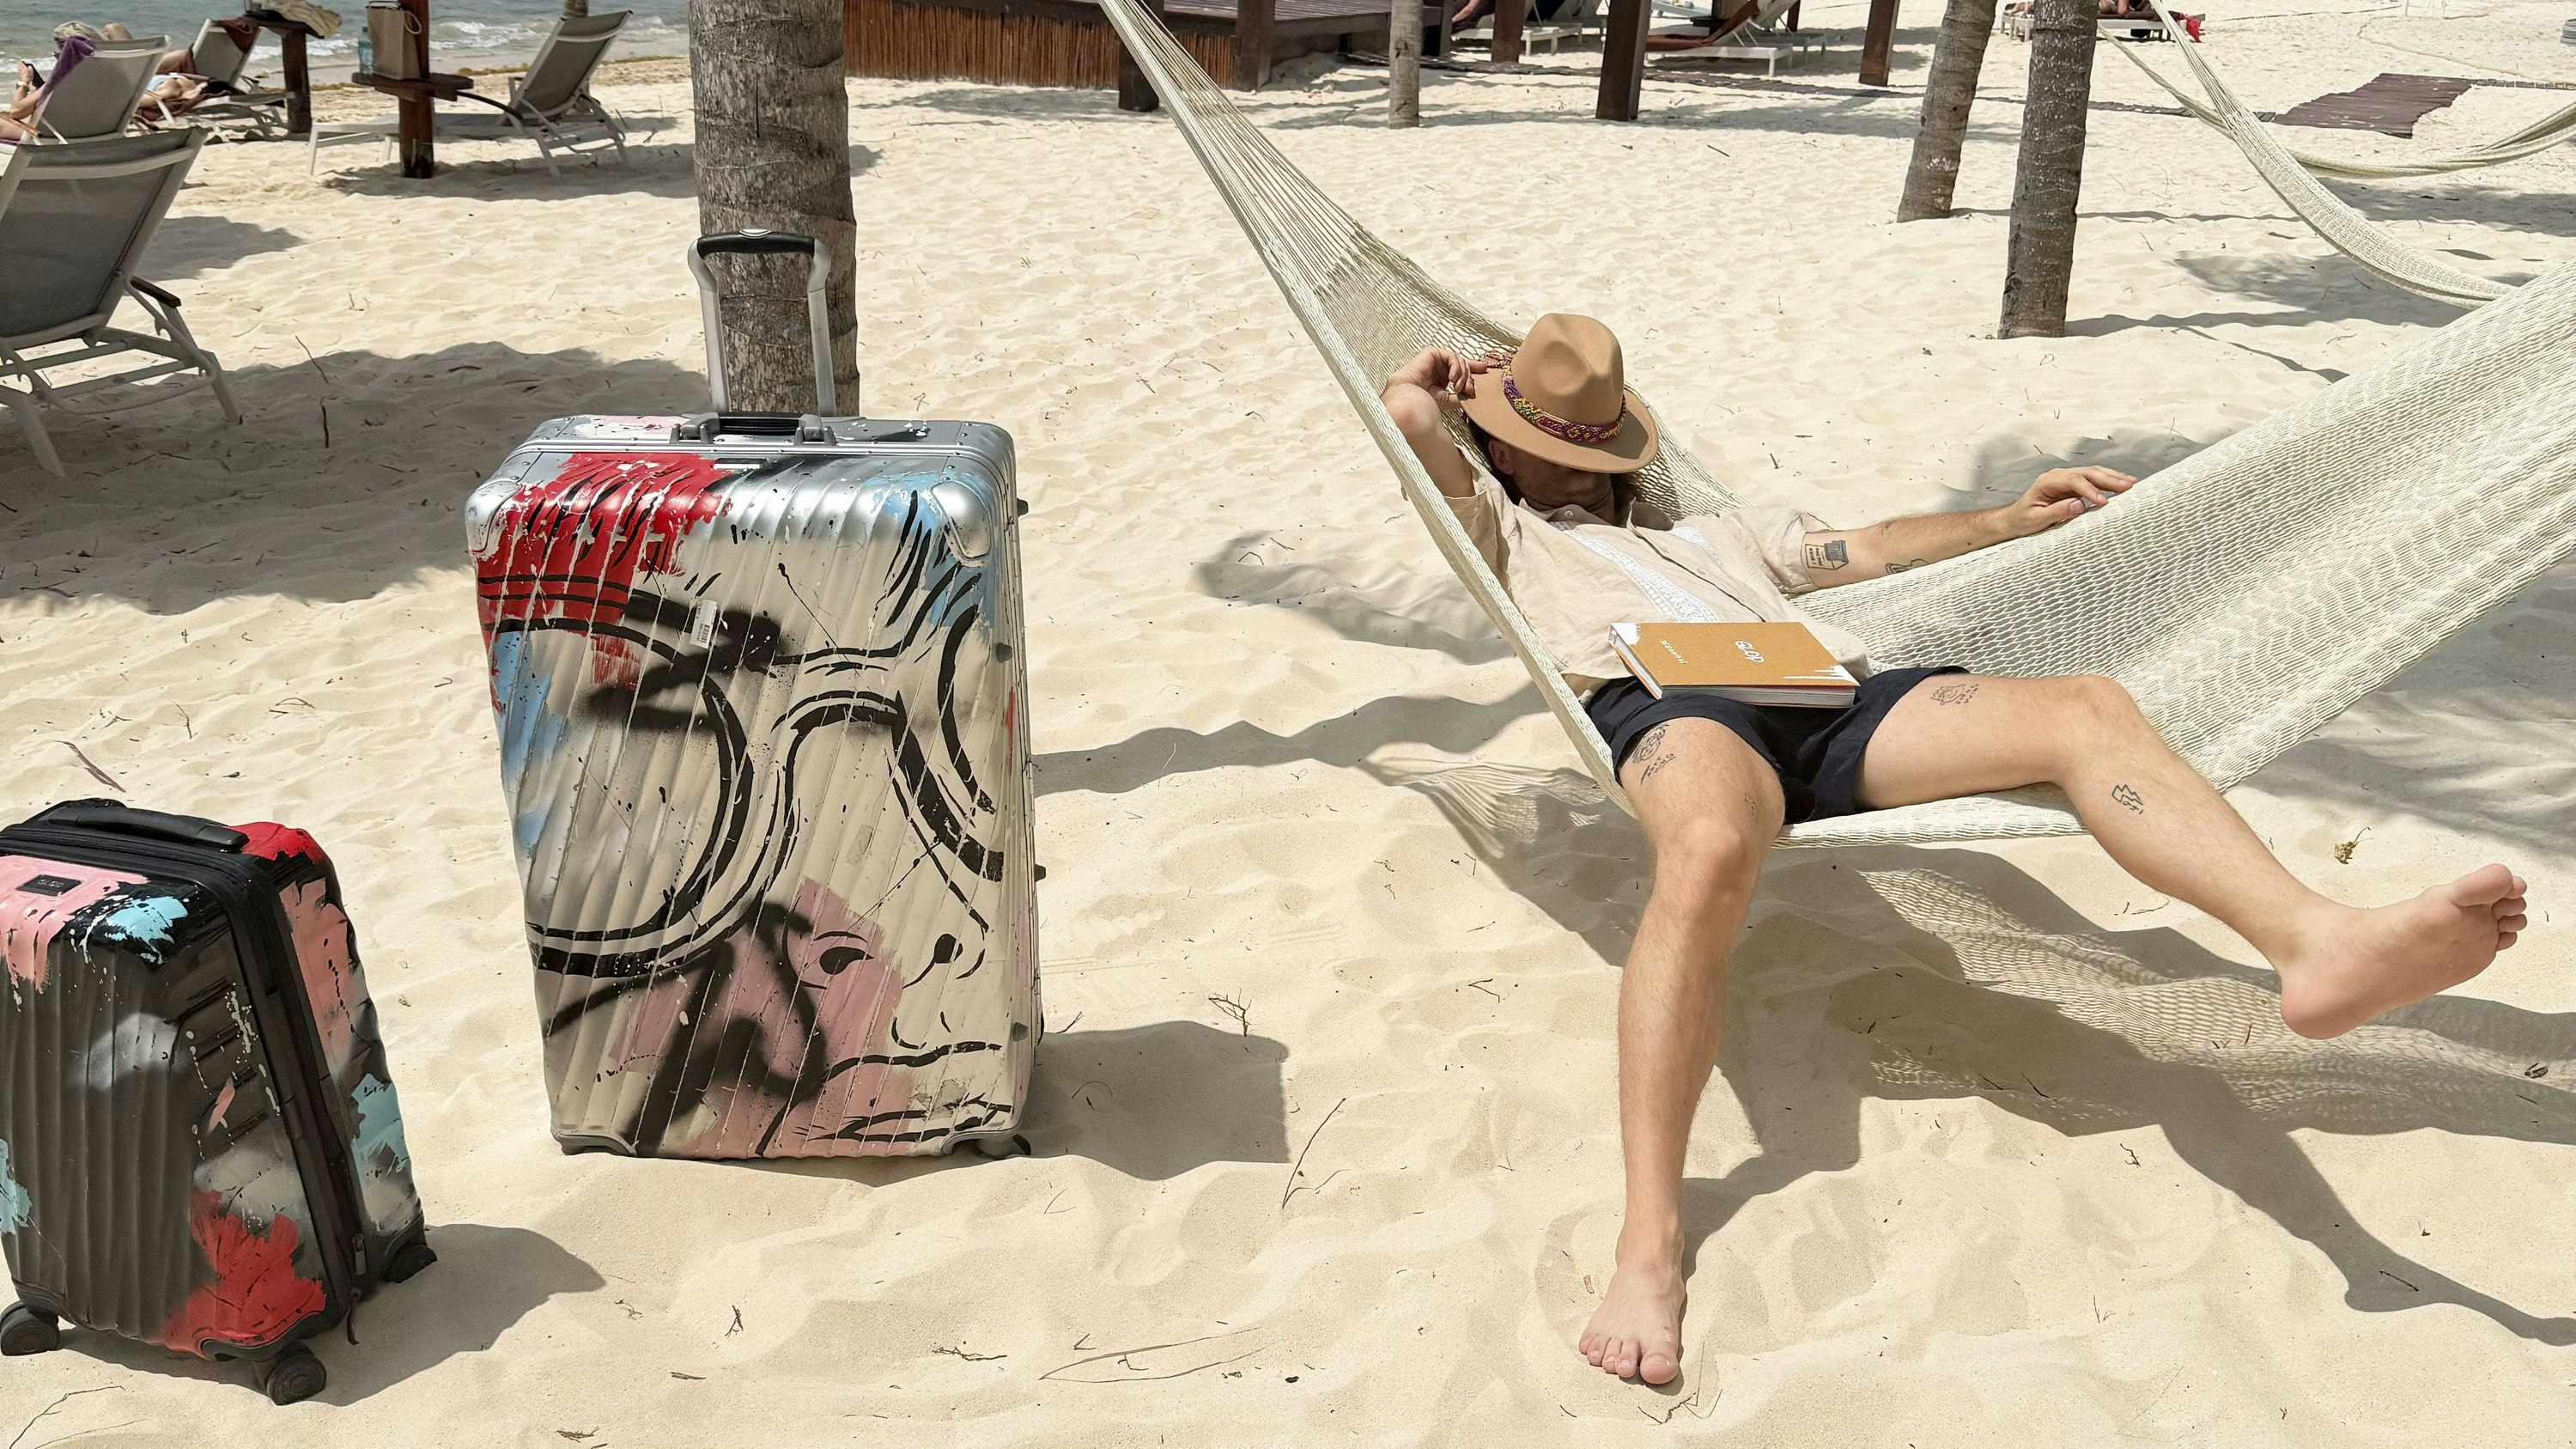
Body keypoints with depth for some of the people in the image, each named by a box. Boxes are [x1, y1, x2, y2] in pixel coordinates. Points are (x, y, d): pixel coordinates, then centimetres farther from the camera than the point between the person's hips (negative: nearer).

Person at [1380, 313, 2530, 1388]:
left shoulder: (1714, 531, 46)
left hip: (1826, 697, 6)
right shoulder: (1508, 530, 31)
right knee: (1708, 853, -43)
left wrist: (2014, 519, 38)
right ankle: (1648, 1248, -49)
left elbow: (1872, 549, 44)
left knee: (2087, 706, -22)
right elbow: (1407, 409, 20)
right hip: (1670, 699, -5)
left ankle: (2317, 942, -43)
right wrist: (1449, 373, 40)